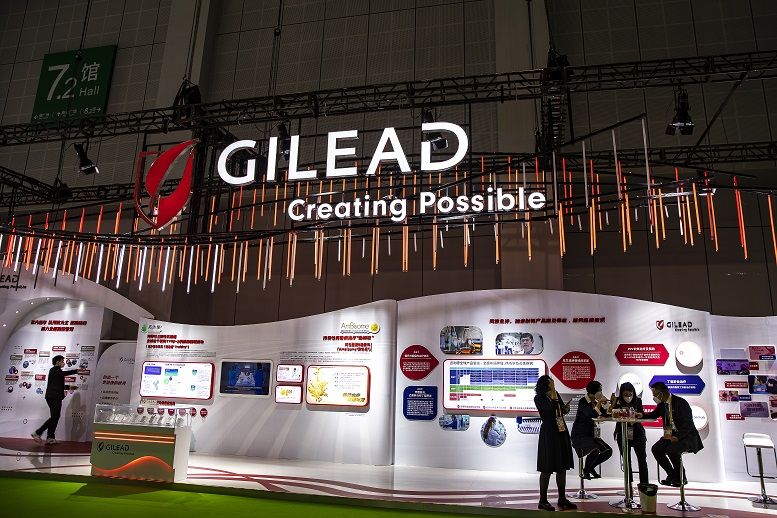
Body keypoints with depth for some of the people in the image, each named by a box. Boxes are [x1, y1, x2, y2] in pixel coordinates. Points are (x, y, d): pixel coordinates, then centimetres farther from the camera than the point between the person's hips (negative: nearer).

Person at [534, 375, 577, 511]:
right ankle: (543, 501, 7)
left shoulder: (555, 394, 8)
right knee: (547, 469, -2)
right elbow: (550, 410, -23)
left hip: (561, 432, 7)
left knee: (562, 467, 11)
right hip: (548, 434, -7)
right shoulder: (539, 398, -11)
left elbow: (562, 411, 17)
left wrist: (565, 409, -5)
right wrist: (553, 394, -19)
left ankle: (562, 499, 22)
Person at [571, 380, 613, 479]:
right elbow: (592, 415, -26)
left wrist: (604, 404, -4)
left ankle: (591, 467, 18)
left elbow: (604, 414, 6)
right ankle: (586, 470, -1)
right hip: (580, 435, -8)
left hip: (592, 434, 8)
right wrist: (599, 402, -22)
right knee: (595, 450, -30)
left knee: (608, 451, -5)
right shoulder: (583, 401, -13)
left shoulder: (595, 402, 9)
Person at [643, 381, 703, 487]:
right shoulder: (662, 404, 4)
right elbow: (654, 415, 20)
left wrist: (678, 437, -28)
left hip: (687, 436, -7)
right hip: (671, 435, 7)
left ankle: (681, 478, -7)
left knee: (671, 450, -31)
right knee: (656, 449, -14)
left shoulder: (681, 403, -18)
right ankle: (672, 475, 3)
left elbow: (688, 424, -21)